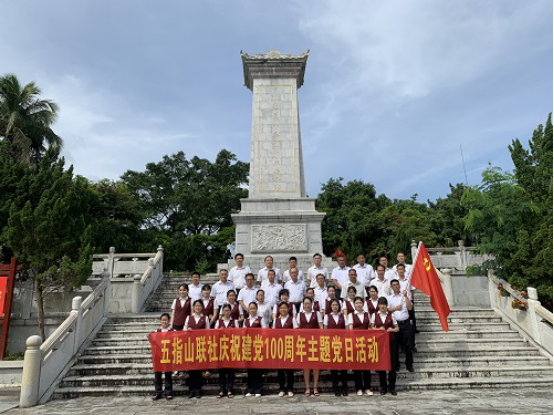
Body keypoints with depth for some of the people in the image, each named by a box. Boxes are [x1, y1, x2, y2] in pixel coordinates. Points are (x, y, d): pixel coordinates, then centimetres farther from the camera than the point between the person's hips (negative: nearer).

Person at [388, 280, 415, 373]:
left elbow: (410, 307, -6)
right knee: (395, 345, 5)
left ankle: (409, 364, 15)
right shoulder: (389, 298, 8)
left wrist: (406, 296, -10)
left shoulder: (405, 296, 8)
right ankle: (396, 365, 17)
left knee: (408, 345, 3)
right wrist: (396, 308, -8)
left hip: (406, 323, 0)